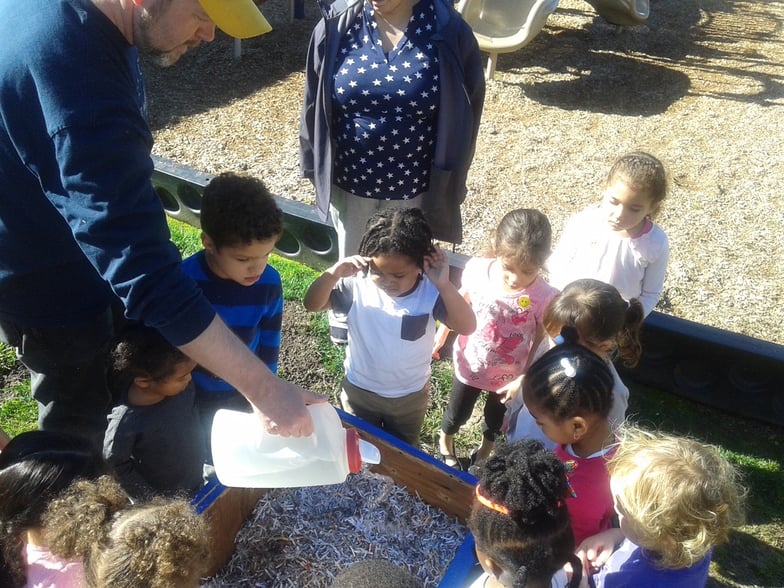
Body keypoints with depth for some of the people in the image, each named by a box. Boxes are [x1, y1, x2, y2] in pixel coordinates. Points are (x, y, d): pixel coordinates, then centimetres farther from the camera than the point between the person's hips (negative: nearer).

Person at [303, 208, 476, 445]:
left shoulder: (431, 293, -25)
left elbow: (466, 327, -34)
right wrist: (334, 273, -39)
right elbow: (312, 304, -22)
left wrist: (444, 284, -45)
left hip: (410, 396, 0)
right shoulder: (357, 285, -23)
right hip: (359, 390, 1)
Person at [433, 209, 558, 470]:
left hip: (508, 375, 0)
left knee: (496, 416, 31)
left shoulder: (544, 297, -33)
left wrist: (524, 379, -18)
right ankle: (445, 442, 64)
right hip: (470, 364, 1)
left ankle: (484, 452, 65)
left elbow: (542, 341, -18)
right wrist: (441, 334, 5)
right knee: (457, 413, 27)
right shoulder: (477, 270, -28)